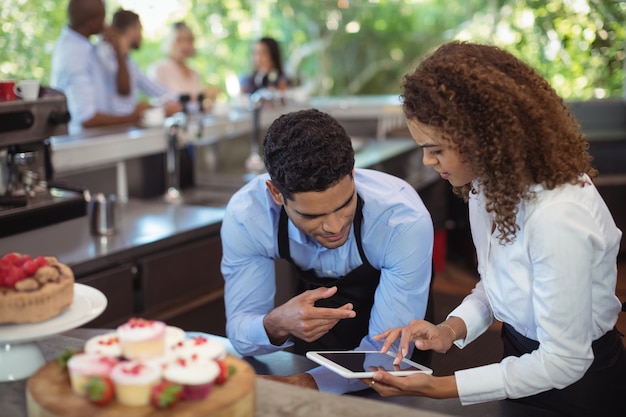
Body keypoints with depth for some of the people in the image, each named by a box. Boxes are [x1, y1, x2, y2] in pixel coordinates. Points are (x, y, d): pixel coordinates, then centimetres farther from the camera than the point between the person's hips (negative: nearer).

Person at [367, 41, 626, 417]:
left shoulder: (557, 216, -33)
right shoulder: (492, 181, -8)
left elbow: (563, 362, -26)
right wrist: (452, 329, -13)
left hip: (580, 383, -7)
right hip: (522, 356, 7)